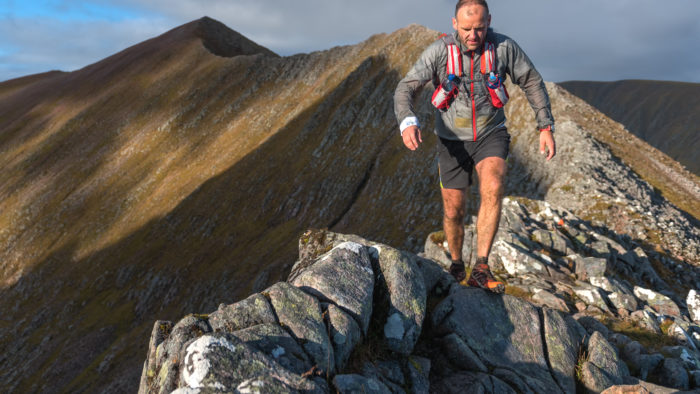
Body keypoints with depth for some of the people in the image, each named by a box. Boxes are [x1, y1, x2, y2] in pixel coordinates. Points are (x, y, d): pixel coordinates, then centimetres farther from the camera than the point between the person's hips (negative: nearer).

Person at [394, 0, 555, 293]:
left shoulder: (504, 47, -13)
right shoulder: (439, 51, -17)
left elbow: (532, 82, 0)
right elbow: (405, 88, -21)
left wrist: (546, 127, -5)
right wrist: (407, 122, -42)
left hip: (490, 135, 0)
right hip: (453, 140, 0)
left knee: (493, 189, -29)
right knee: (453, 210, 5)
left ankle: (481, 270, -21)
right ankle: (456, 265, 33)